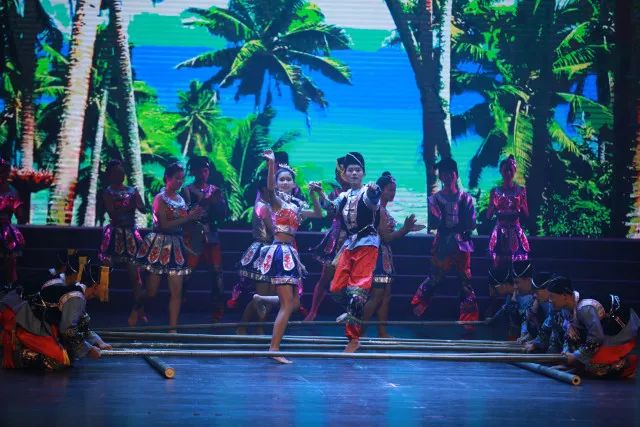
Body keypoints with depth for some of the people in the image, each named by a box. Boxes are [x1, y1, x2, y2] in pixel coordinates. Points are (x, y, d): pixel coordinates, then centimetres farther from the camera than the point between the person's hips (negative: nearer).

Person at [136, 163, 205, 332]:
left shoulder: (181, 199, 12)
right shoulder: (160, 198, -7)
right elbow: (164, 225, -17)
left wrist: (194, 216, -4)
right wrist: (187, 217, -18)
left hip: (176, 247, 6)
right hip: (160, 245, -6)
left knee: (177, 292, -1)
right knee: (151, 291, 0)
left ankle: (173, 328, 2)